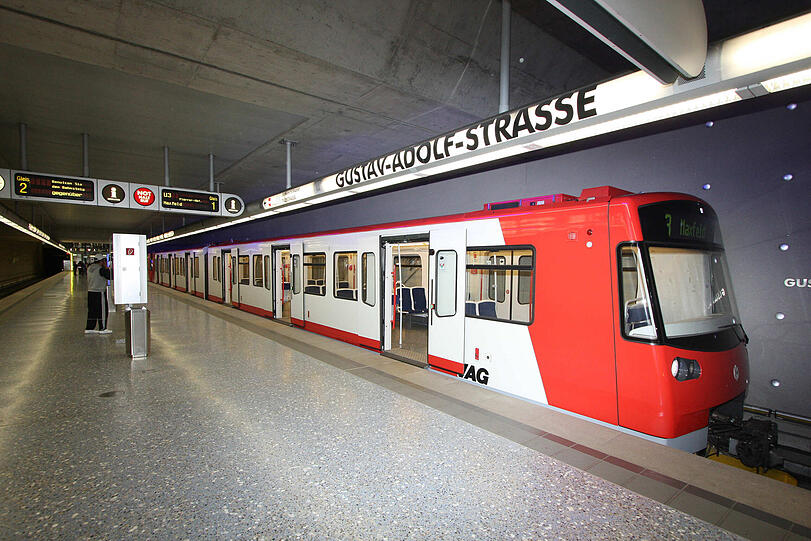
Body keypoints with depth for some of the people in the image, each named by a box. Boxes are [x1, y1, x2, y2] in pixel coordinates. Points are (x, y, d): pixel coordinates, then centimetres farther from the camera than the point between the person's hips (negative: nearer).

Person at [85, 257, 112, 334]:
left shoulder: (89, 268, 8)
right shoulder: (101, 269, -15)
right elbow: (109, 276, -11)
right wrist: (106, 267, -5)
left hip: (90, 292, 8)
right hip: (100, 292, -8)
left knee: (91, 311, 14)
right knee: (102, 310, 1)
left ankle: (89, 328, 19)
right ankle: (102, 328, 6)